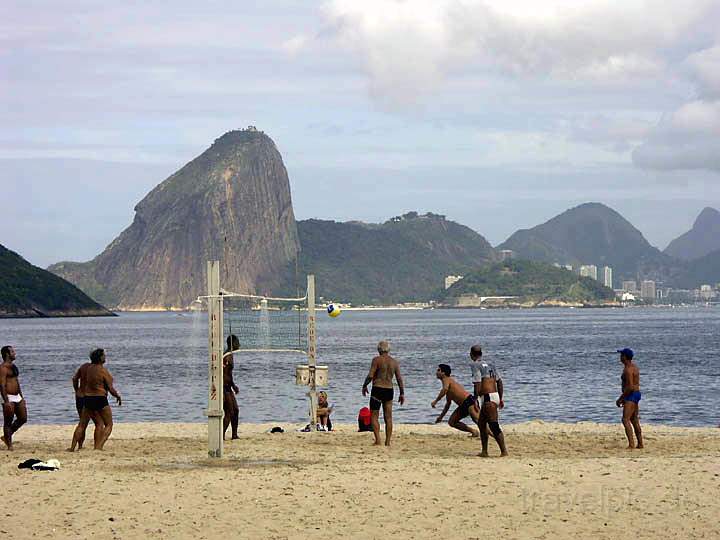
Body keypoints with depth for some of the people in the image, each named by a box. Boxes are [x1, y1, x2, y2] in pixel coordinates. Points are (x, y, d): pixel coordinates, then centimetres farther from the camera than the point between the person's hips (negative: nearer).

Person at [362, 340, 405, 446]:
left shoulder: (376, 360, -7)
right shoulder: (394, 362, 8)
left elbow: (370, 376, -13)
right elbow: (399, 379, 6)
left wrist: (364, 386, 3)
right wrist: (402, 394, 13)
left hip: (377, 390, -5)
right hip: (389, 390, 5)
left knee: (374, 416, 0)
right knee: (388, 418, 9)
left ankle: (378, 440, -12)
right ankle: (388, 442, 7)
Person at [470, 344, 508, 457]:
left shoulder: (475, 365, -7)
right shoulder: (490, 363, 18)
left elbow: (477, 384, -16)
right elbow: (499, 382, 19)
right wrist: (500, 399, 24)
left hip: (488, 398, -9)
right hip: (495, 396, 9)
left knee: (494, 426, -12)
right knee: (481, 424, 18)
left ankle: (504, 451, -16)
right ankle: (484, 451, 21)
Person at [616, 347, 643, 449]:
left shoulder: (628, 369, -19)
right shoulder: (634, 366, 14)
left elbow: (630, 387, -25)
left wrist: (620, 398, -18)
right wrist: (624, 397, 23)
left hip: (631, 395, -11)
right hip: (636, 393, 11)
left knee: (625, 420, -18)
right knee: (634, 421, 17)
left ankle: (631, 444, -27)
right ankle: (640, 444, 23)